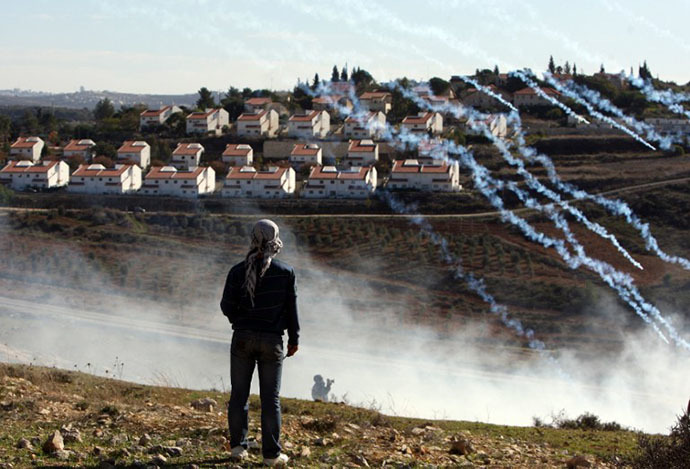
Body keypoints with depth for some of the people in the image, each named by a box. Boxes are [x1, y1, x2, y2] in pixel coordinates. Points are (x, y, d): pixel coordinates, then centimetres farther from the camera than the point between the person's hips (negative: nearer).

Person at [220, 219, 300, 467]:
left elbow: (227, 306, -3)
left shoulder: (238, 271, -7)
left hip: (243, 337, 1)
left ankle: (238, 446, 13)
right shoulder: (285, 272, -7)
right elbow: (291, 308, -1)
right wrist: (294, 338, 10)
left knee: (239, 393, 11)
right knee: (270, 398, 4)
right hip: (272, 340, -1)